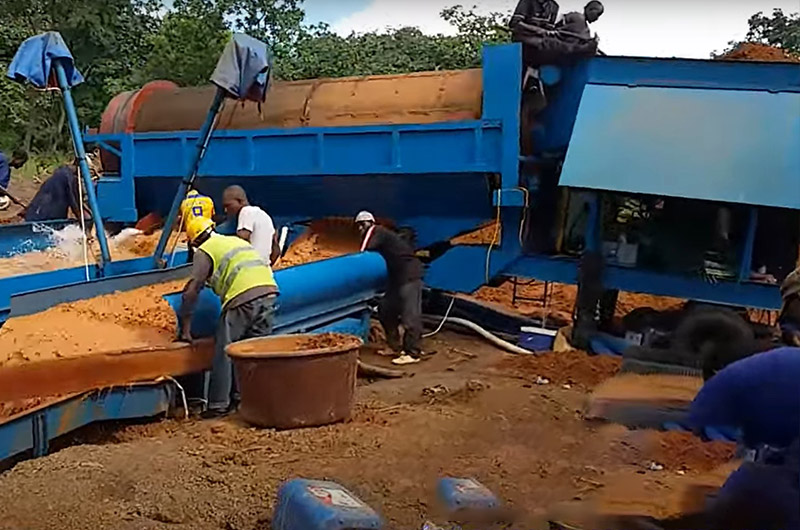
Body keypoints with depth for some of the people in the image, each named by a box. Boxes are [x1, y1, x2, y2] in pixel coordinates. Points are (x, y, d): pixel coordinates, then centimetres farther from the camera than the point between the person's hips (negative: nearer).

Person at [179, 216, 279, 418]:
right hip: (269, 290, 7)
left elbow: (192, 291, 4)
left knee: (224, 352, 4)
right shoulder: (237, 241, 31)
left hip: (243, 297, -7)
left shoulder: (205, 251, 10)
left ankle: (219, 404, 6)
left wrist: (186, 329, 8)